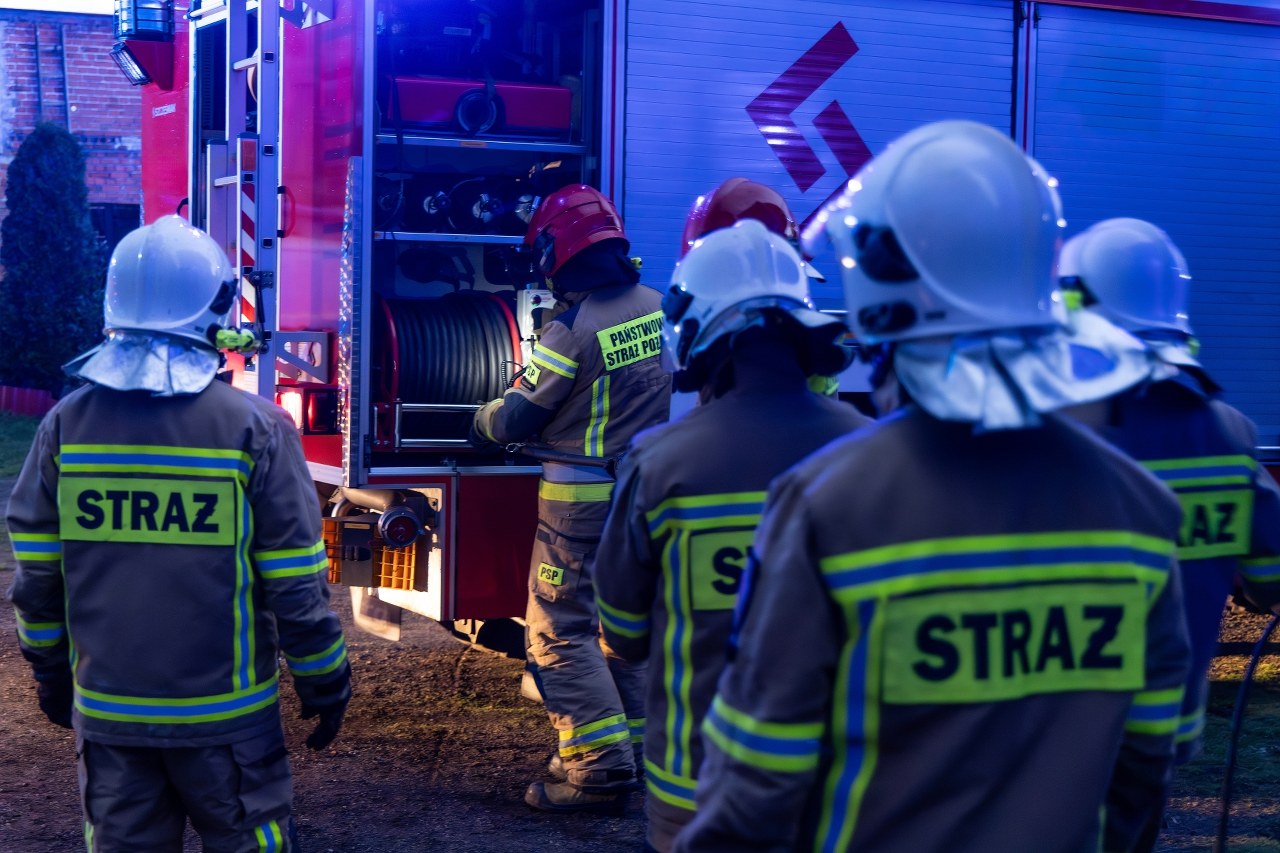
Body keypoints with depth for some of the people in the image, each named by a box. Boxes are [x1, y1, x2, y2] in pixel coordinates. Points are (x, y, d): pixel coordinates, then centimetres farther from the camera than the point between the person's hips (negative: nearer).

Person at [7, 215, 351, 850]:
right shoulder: (254, 428, -12)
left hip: (105, 709, 3)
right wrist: (325, 681, 4)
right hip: (224, 714, -3)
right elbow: (295, 584, -9)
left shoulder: (65, 425, -3)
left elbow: (35, 576, 4)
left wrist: (50, 671, 19)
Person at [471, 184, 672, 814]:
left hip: (582, 501, -7)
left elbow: (515, 417, -12)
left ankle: (599, 768, -3)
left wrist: (482, 421, 9)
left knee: (561, 632, 0)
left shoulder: (573, 327, -19)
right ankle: (639, 748, 24)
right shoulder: (657, 307, 1)